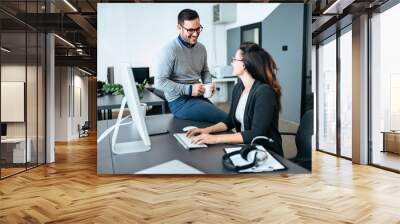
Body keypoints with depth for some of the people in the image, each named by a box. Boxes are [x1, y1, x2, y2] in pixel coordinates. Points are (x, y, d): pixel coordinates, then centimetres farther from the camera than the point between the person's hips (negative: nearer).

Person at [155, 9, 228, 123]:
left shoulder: (201, 48, 7)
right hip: (180, 101, -7)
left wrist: (209, 84, 0)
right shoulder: (170, 50, -14)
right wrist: (188, 89, -20)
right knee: (226, 119, -17)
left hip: (198, 96, 7)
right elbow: (160, 82, -15)